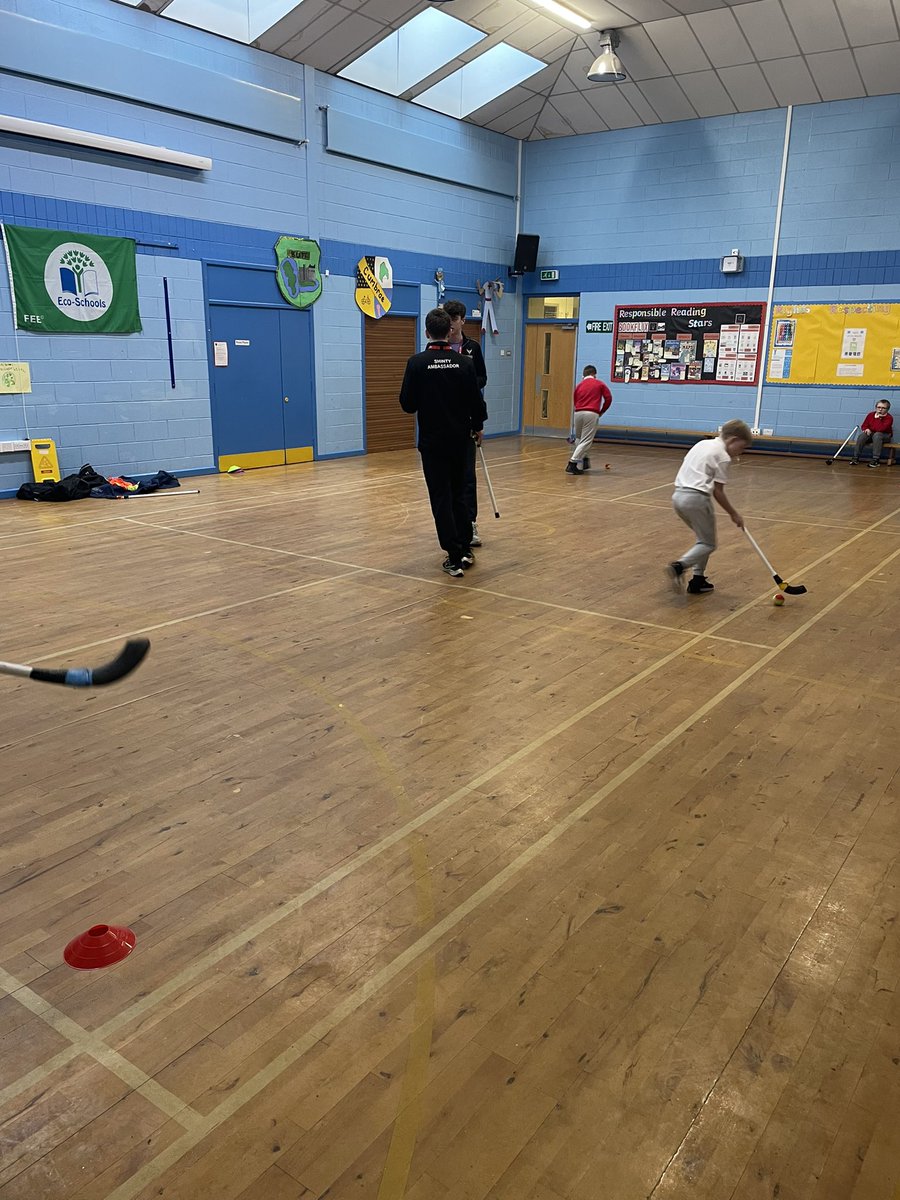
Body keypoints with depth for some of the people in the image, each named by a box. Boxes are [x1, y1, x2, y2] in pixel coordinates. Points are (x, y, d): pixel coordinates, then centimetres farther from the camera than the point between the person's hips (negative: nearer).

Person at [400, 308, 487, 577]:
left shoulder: (417, 362, -10)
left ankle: (454, 558, -2)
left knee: (441, 498, 2)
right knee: (458, 494, 18)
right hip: (459, 439, 3)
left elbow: (408, 404, -8)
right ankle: (465, 550, 19)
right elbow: (476, 401, 1)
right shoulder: (464, 362, -3)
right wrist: (477, 427, 19)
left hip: (432, 441, -3)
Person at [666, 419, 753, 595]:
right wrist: (734, 514, 4)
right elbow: (718, 491, -6)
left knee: (703, 539, 21)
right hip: (696, 498, -8)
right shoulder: (723, 457, -4)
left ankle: (698, 580, 15)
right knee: (708, 544, 3)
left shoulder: (703, 444, 19)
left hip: (678, 495, 8)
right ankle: (679, 566, -20)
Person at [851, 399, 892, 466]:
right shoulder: (870, 415, -1)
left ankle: (876, 460, -40)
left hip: (885, 436, -4)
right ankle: (855, 458, -26)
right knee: (862, 435, -25)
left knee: (877, 435, -37)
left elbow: (881, 429, -30)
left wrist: (877, 418, -27)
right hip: (871, 434, 4)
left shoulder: (889, 418, -16)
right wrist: (866, 429, -19)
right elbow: (863, 426, 4)